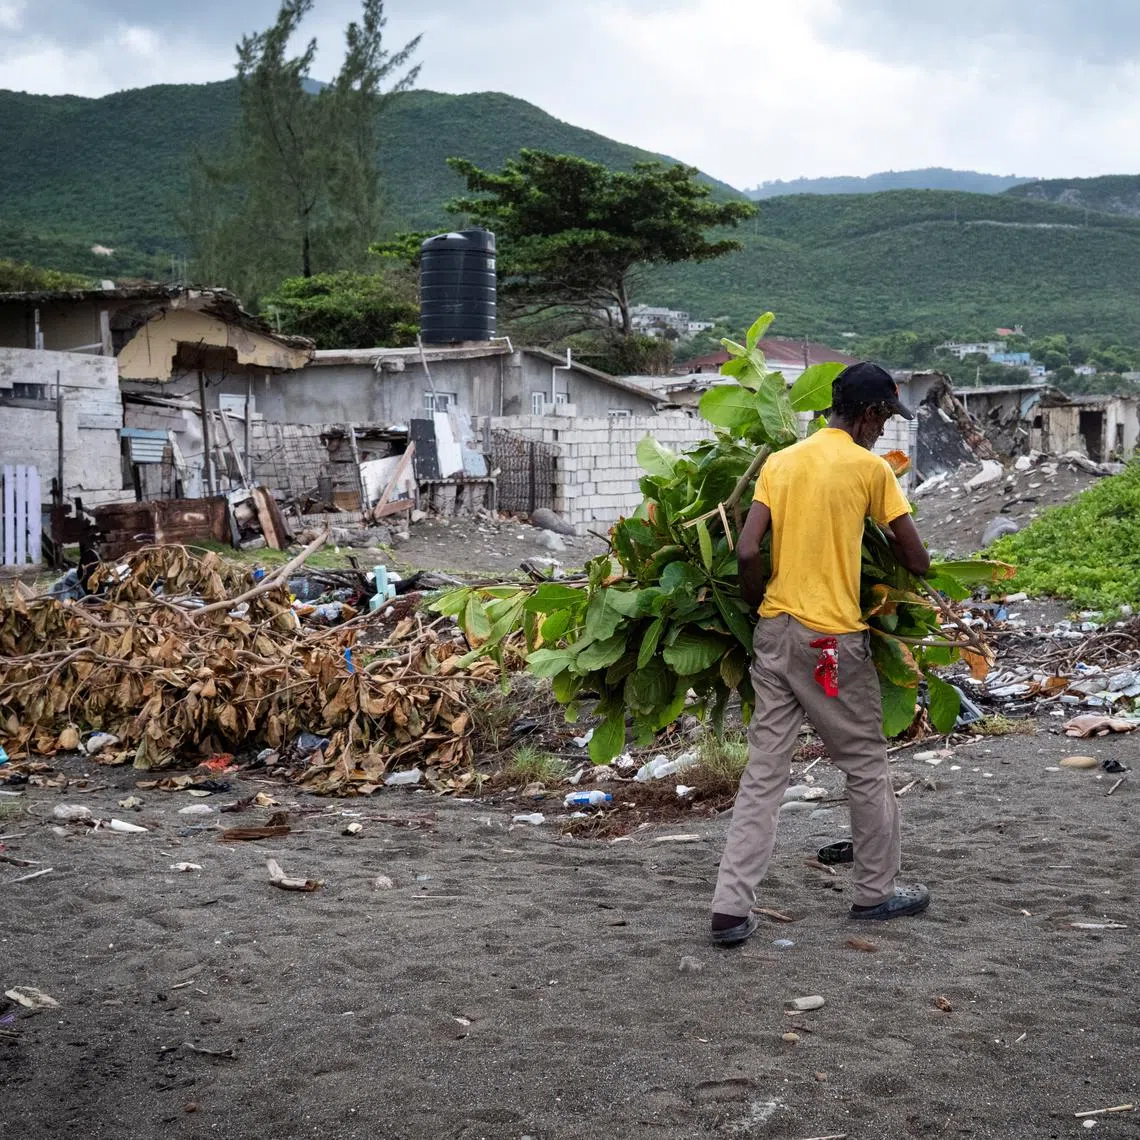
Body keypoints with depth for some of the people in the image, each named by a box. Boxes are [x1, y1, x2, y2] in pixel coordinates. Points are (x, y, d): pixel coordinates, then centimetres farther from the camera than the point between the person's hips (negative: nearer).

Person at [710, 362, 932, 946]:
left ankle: (731, 907, 2)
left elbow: (747, 552, -3)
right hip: (833, 639, -5)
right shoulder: (870, 467, -6)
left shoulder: (779, 462, 7)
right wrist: (889, 539, 18)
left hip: (774, 632, 5)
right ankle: (875, 891, 26)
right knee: (866, 765, 13)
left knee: (764, 770, 7)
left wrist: (760, 602, 14)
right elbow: (918, 562, -3)